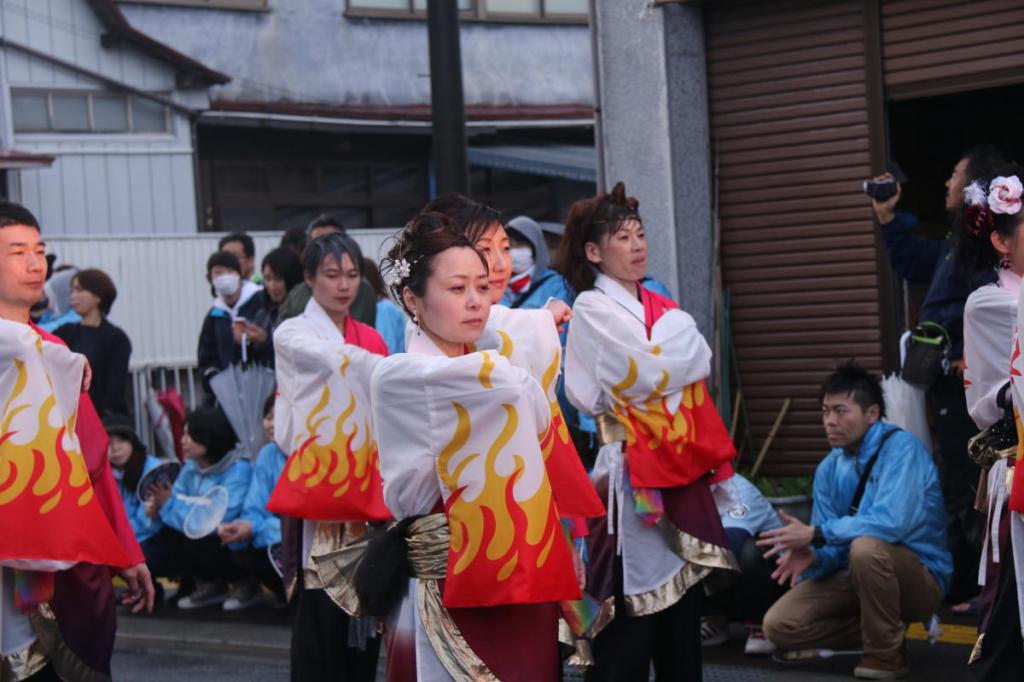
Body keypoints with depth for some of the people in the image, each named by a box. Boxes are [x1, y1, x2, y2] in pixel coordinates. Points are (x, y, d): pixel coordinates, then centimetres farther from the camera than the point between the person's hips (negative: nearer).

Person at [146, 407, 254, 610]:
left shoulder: (238, 471, -20)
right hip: (205, 540, 7)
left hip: (235, 550, -7)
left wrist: (170, 505, -22)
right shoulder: (190, 467, 3)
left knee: (195, 543, -30)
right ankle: (209, 584, 6)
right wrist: (158, 507, -23)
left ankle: (242, 582, -4)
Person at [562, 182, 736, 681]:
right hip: (632, 470, -7)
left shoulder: (662, 308, 18)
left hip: (680, 466, 7)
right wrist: (674, 352, 2)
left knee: (684, 594, 10)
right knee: (631, 613, -7)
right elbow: (644, 376, -14)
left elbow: (701, 361, 9)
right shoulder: (591, 309, -4)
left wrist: (657, 363, -3)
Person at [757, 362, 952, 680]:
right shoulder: (829, 468, 2)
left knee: (866, 546, -38)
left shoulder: (901, 448, -18)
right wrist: (813, 557, -22)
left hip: (920, 578, -6)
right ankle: (880, 628, 7)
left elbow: (891, 520, -33)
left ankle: (886, 652, -15)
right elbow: (833, 548, 2)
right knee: (779, 624, -10)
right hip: (857, 574, 6)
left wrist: (816, 534, -31)